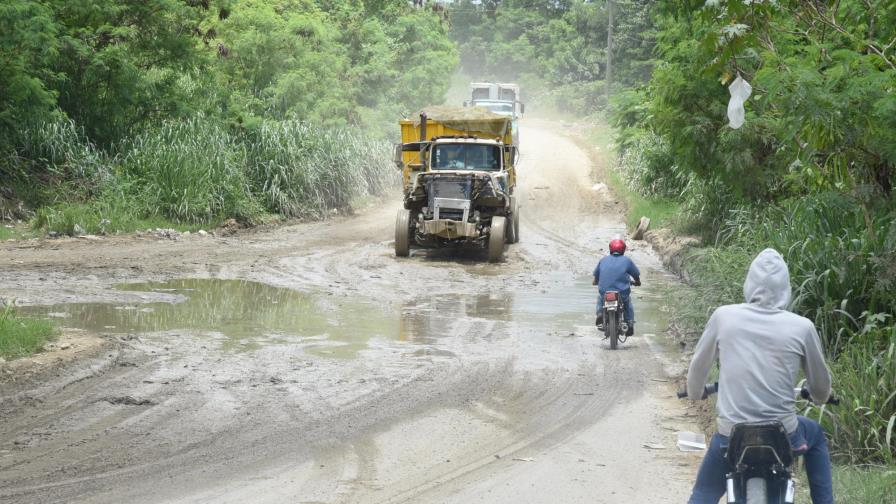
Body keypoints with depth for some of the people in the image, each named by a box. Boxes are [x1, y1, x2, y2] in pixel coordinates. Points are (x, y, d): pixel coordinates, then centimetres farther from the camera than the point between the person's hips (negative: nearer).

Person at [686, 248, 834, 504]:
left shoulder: (723, 317, -5)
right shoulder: (802, 327, -7)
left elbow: (699, 365, 9)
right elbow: (821, 389, 7)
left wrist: (695, 393, 31)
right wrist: (819, 395, 31)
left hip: (731, 435, 0)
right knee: (816, 435, 34)